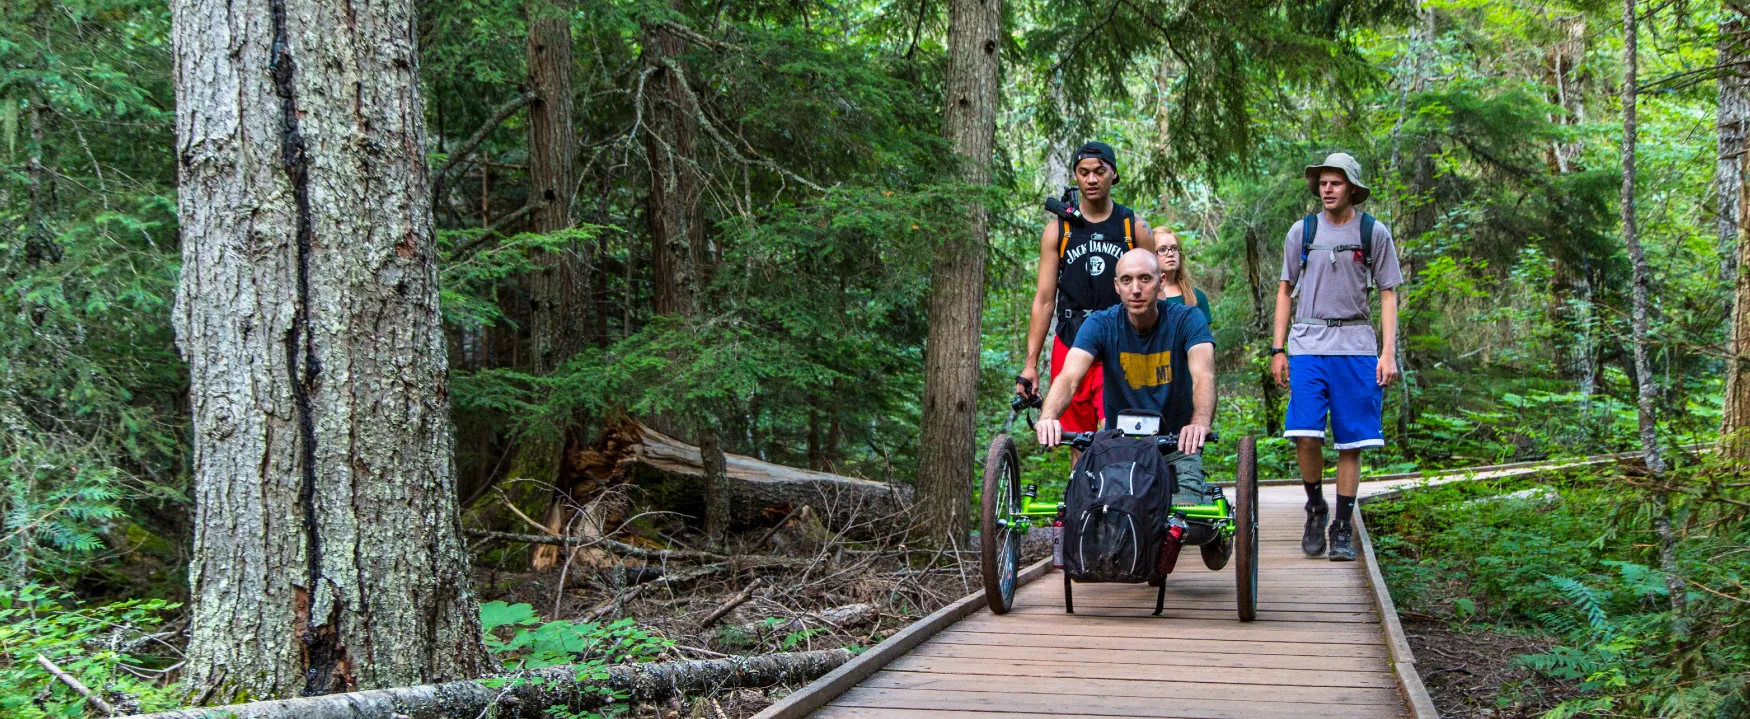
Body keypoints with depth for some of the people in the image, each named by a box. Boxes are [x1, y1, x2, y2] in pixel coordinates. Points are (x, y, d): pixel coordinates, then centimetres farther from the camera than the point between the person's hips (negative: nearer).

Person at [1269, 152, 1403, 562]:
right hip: (1307, 344, 1)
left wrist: (1388, 352, -3)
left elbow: (1388, 294, 7)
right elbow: (1286, 291, 15)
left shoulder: (1374, 232, 7)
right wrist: (1278, 349, 8)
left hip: (1356, 347, 0)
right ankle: (1315, 509, 10)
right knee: (1306, 435, -13)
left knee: (1351, 443, -1)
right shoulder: (1302, 232, 10)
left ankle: (1342, 529, 8)